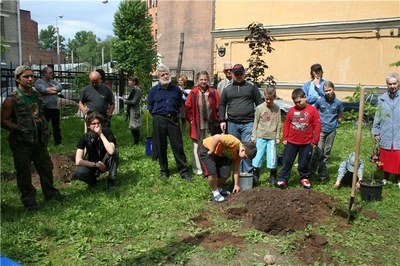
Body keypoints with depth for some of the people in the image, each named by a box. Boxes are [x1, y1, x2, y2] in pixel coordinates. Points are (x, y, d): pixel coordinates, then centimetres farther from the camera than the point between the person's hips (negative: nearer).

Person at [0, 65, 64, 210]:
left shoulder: (37, 95, 7)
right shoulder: (12, 99, -12)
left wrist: (44, 129, 8)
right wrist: (21, 128, -19)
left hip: (39, 140, 6)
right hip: (21, 142, -6)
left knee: (46, 167, 15)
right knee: (24, 172, 6)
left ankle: (50, 192, 33)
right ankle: (28, 199, 20)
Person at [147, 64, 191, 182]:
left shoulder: (176, 89, 5)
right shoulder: (154, 90, 2)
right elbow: (150, 107, 11)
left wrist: (173, 113, 12)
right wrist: (158, 115, 9)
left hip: (173, 119, 1)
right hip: (159, 120, 0)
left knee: (178, 146, 0)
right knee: (161, 147, 7)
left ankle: (184, 171, 7)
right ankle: (164, 171, 20)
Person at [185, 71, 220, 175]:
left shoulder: (213, 93, 1)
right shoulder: (193, 93, -3)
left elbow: (218, 108, 6)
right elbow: (187, 108, 4)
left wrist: (216, 120, 2)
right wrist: (191, 120, 1)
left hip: (210, 125, 1)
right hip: (197, 125, -1)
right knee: (197, 147, 6)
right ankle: (197, 168, 17)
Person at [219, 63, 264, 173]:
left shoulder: (251, 87, 8)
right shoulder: (227, 89, 13)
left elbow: (260, 103, 7)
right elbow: (222, 105, 15)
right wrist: (222, 120, 7)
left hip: (248, 123, -2)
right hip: (232, 124, 3)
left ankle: (248, 172, 4)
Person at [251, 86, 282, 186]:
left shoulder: (277, 109, 3)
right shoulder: (259, 108, -1)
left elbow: (279, 124, 7)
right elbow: (256, 123, 4)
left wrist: (277, 137, 4)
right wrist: (253, 135, 1)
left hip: (272, 137, 1)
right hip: (260, 136, -1)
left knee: (272, 158, 2)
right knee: (257, 156, 1)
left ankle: (273, 178, 18)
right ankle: (255, 177, 15)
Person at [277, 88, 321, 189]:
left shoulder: (312, 110, -6)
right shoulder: (291, 110, 0)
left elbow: (317, 126, -5)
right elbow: (286, 124, 7)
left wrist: (315, 141, -4)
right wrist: (285, 138, 5)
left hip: (306, 143, -1)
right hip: (291, 142, 2)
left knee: (304, 163, 11)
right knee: (287, 161, 6)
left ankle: (304, 178, 31)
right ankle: (283, 179, 15)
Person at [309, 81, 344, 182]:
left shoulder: (338, 103, 0)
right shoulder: (320, 101, -3)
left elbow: (340, 117, 13)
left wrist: (333, 122, 1)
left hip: (331, 130, 1)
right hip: (320, 130, -1)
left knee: (326, 153, 8)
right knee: (318, 151, -11)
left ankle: (322, 174, 17)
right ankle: (311, 170, 4)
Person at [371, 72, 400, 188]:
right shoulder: (382, 99, 4)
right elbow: (377, 117, 5)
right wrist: (376, 132, 3)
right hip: (385, 136, 2)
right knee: (385, 159, 13)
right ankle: (385, 179, 29)